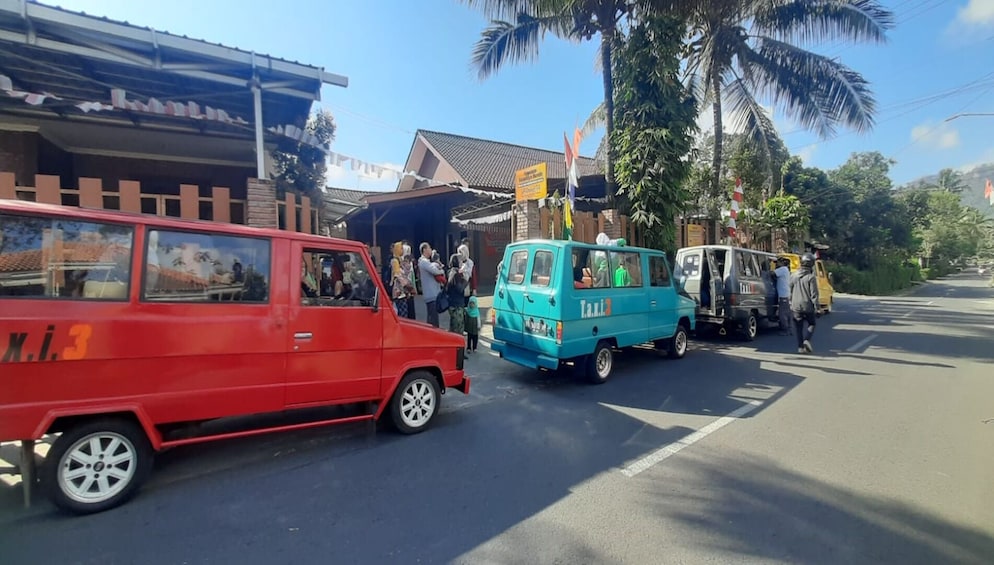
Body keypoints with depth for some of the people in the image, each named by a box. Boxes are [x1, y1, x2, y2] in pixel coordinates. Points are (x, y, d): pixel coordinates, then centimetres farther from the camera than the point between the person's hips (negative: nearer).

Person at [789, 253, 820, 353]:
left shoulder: (793, 276, 4)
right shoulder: (811, 277, -10)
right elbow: (814, 294, -10)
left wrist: (791, 305, 20)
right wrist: (816, 308, -4)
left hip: (796, 306, 3)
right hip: (808, 306, -3)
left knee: (798, 327, 9)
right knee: (811, 324, 13)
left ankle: (800, 347, 9)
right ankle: (806, 340, -8)